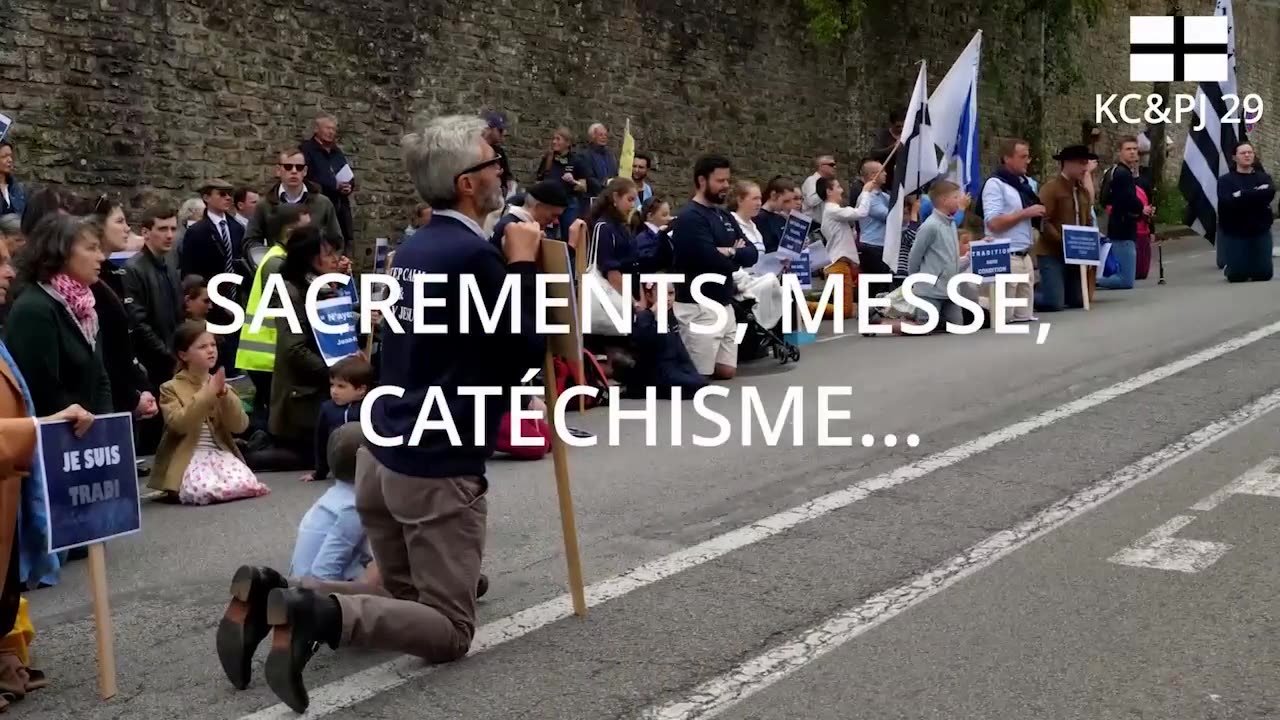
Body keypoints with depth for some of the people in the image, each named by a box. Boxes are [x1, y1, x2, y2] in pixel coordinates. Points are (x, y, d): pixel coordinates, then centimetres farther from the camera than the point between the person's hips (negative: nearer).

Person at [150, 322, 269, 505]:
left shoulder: (221, 386, 15)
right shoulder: (171, 388, 2)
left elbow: (240, 426, 2)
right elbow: (180, 424, -16)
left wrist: (224, 394, -13)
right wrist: (208, 393, -18)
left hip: (221, 453, 4)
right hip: (188, 458, -3)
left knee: (246, 484, -27)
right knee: (202, 491, -34)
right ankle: (179, 489, -1)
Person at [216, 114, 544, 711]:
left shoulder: (415, 247, 11)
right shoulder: (475, 253, -16)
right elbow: (525, 353, -11)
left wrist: (506, 262, 16)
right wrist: (523, 265, -3)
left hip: (382, 454, 9)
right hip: (438, 468, -9)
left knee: (404, 596, 22)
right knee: (449, 628, 1)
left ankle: (270, 595, 2)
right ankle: (320, 614, -20)